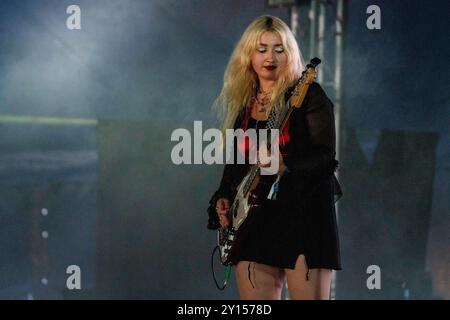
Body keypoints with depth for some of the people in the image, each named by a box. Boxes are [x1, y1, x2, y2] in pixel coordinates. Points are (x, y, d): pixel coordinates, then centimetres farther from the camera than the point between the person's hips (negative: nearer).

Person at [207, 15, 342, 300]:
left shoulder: (308, 95, -2)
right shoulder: (241, 105, 15)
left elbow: (327, 158, -10)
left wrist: (287, 167, -27)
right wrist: (222, 199, 3)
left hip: (305, 212, -5)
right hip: (255, 218, 6)